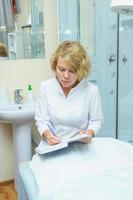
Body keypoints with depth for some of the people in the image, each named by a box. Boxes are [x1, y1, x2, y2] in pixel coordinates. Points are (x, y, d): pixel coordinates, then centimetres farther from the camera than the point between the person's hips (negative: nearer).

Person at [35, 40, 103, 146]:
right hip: (52, 145, 0)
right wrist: (47, 134, -19)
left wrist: (89, 132, -16)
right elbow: (42, 120, 1)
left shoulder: (92, 90, -8)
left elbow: (96, 120, 4)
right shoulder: (45, 87, -3)